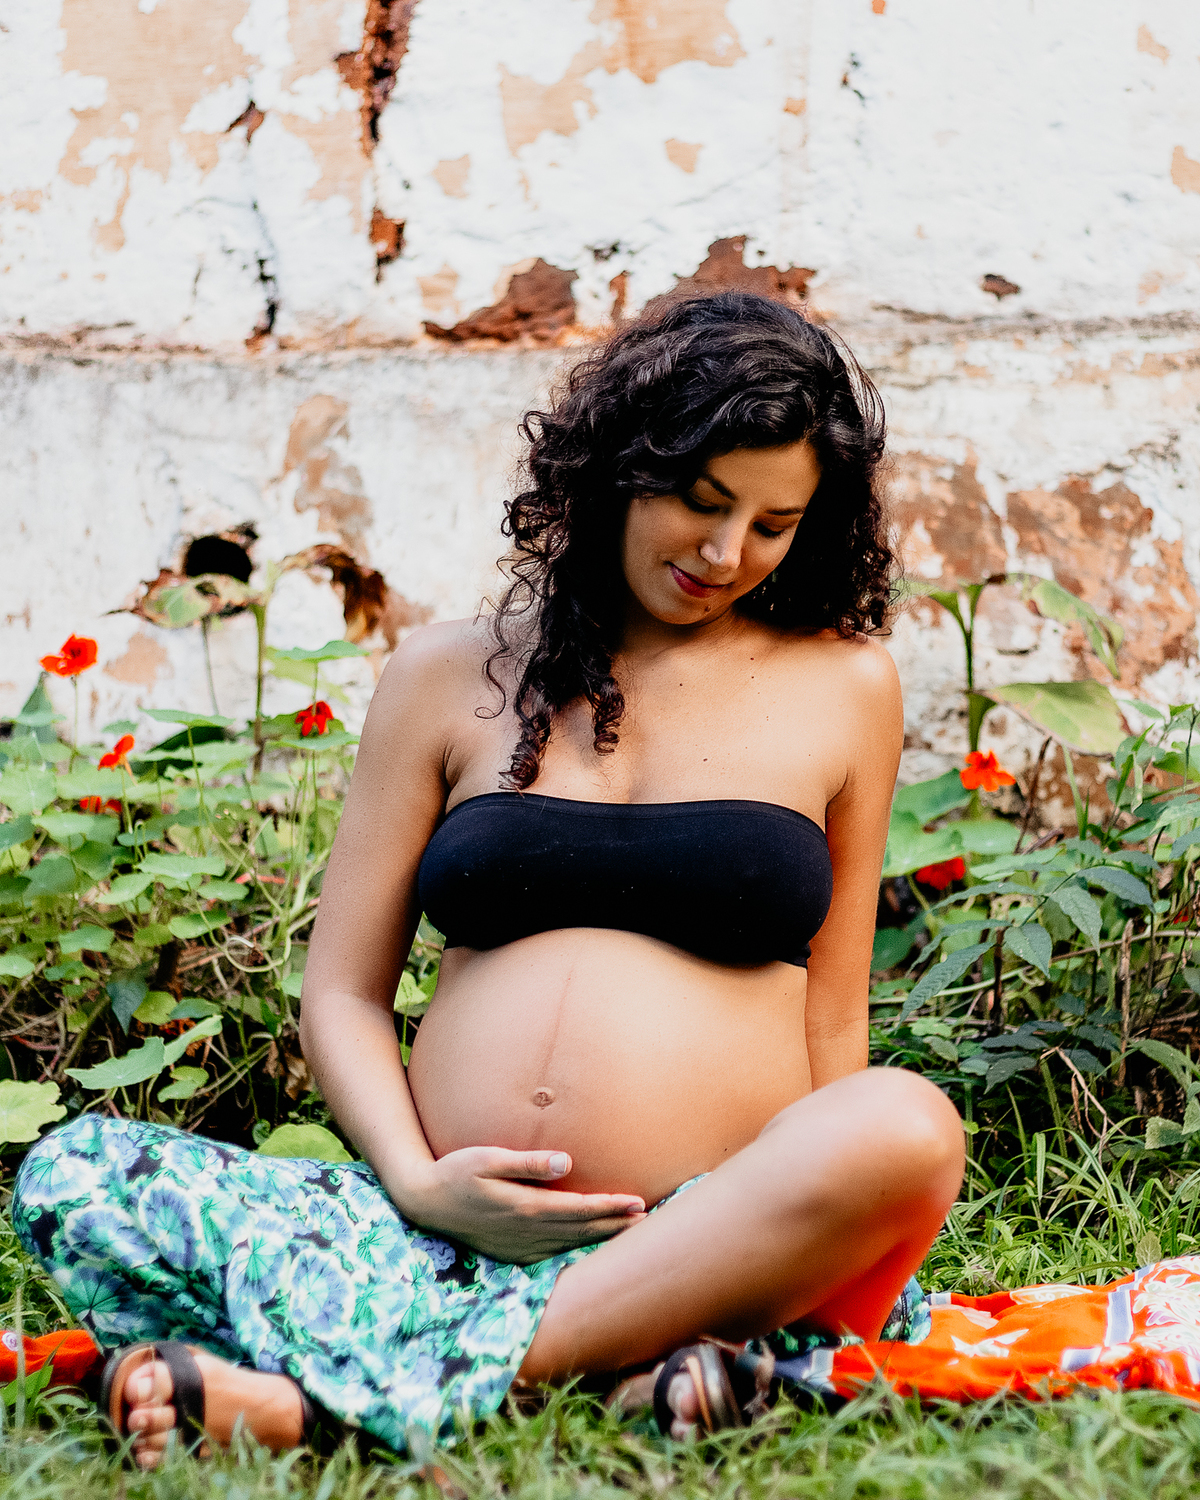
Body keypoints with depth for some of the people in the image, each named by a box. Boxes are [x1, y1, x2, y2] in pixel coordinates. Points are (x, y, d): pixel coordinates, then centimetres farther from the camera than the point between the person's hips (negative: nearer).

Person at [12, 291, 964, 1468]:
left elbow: (831, 1019, 12)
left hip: (715, 1239, -1)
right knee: (69, 1172, -18)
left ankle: (323, 1392, -31)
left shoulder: (840, 688, 12)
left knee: (910, 1127, -35)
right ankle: (632, 1360, -32)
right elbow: (341, 991, 12)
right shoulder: (450, 677, 13)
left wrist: (816, 1226, -3)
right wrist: (416, 1183, -7)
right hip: (451, 1233, 2)